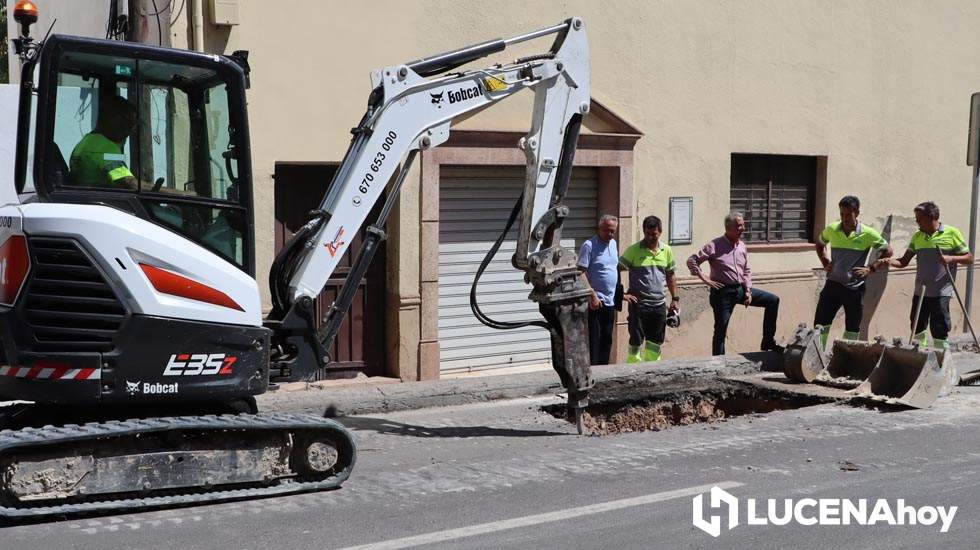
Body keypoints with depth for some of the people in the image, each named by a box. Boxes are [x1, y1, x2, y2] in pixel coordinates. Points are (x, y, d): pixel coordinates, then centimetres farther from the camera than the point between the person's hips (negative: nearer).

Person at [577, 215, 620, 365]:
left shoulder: (613, 244, 12)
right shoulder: (589, 246, -12)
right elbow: (581, 273, -16)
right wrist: (593, 296, -21)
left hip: (610, 301, 8)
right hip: (594, 302, -7)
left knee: (607, 340, 12)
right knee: (593, 340, -4)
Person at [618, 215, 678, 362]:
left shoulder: (666, 250, 7)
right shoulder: (634, 250, -6)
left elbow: (670, 276, 16)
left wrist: (675, 298, 11)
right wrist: (622, 294, -11)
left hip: (659, 305, 4)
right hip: (638, 304, -4)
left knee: (655, 344, 11)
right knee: (636, 343, -2)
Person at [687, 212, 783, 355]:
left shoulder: (742, 246, 9)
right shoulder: (714, 246, -10)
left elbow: (747, 271, 17)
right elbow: (691, 261, -12)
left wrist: (748, 291, 4)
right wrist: (705, 279, -15)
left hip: (740, 289, 6)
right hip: (723, 292, -6)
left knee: (773, 300, 3)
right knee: (721, 330, -2)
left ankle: (768, 342, 8)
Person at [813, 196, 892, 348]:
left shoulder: (868, 234, -7)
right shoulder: (832, 230, 0)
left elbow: (888, 251, 4)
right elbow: (819, 244, 21)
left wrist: (870, 268, -6)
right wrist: (825, 262, 7)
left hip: (855, 288, -2)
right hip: (833, 284, 2)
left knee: (852, 331, 8)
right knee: (820, 326, -2)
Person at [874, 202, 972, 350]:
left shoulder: (952, 233, -5)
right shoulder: (917, 236, 9)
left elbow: (969, 258, -2)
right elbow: (904, 261, 9)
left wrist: (951, 258, -19)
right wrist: (890, 261, -11)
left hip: (941, 293, -5)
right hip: (920, 292, 5)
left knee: (939, 332, -3)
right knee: (917, 330, 12)